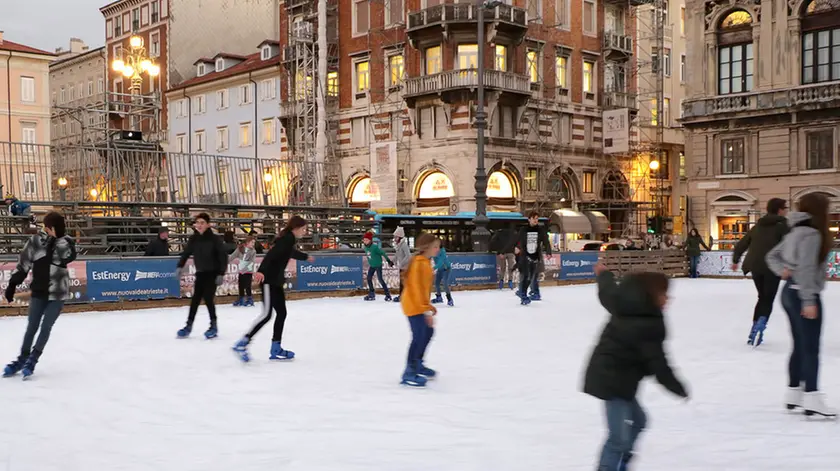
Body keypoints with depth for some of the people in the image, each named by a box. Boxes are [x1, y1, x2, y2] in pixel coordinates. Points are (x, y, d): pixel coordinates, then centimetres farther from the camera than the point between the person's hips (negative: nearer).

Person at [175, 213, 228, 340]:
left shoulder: (214, 239, -16)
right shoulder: (194, 239, -3)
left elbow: (223, 256, -15)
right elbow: (186, 252, 9)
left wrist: (221, 274, -18)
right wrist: (180, 266, -1)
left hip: (213, 273, -5)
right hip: (200, 273, 5)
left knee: (208, 297, -10)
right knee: (195, 298, 6)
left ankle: (214, 325, 4)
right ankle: (188, 325, 14)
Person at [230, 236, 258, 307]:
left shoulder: (253, 251, -6)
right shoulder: (240, 249, -1)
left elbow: (252, 262, -12)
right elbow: (233, 256, 5)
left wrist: (245, 269, -21)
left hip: (248, 271, -3)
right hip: (240, 271, 3)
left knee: (247, 286, -5)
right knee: (241, 286, 11)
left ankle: (250, 299, 9)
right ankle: (241, 300, 23)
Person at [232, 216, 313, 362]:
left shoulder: (289, 240, 18)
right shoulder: (287, 239, -12)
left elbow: (293, 253, 41)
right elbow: (271, 254, -27)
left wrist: (306, 257, 61)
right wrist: (261, 271, -41)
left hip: (276, 280, 10)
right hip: (269, 279, -10)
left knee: (281, 313, 8)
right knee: (267, 314, -13)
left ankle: (276, 349, 12)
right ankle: (242, 344, -10)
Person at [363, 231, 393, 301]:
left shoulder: (375, 246, -23)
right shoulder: (365, 247, 0)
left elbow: (383, 253, -17)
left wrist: (389, 261, -13)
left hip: (378, 265, -8)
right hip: (372, 266, 8)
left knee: (380, 279, -8)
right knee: (369, 278, 5)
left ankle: (388, 294, 1)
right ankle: (371, 294, 17)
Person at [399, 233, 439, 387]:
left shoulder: (425, 262, 11)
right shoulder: (420, 263, -20)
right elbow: (418, 288, -24)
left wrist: (429, 306, 20)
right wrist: (427, 310, -25)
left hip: (419, 305, 11)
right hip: (414, 305, -11)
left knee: (428, 332, 19)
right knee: (419, 337, -10)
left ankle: (418, 364, 33)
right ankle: (409, 373, -4)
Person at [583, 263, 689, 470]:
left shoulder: (626, 306, 2)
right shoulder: (648, 326, -24)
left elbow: (608, 292, 23)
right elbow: (657, 364, -22)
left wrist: (604, 274, 44)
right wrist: (678, 388, -9)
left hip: (607, 376, 11)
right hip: (612, 380, -11)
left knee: (637, 421, 25)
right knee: (619, 437, -10)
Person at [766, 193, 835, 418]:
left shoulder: (796, 232, 13)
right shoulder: (812, 233, -16)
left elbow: (772, 255, 18)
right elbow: (806, 269, -22)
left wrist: (782, 270, 0)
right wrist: (809, 300, -22)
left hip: (790, 292, 9)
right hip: (803, 294, -9)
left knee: (800, 346, 15)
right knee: (811, 348, -7)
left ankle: (794, 394, 21)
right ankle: (812, 398, -7)